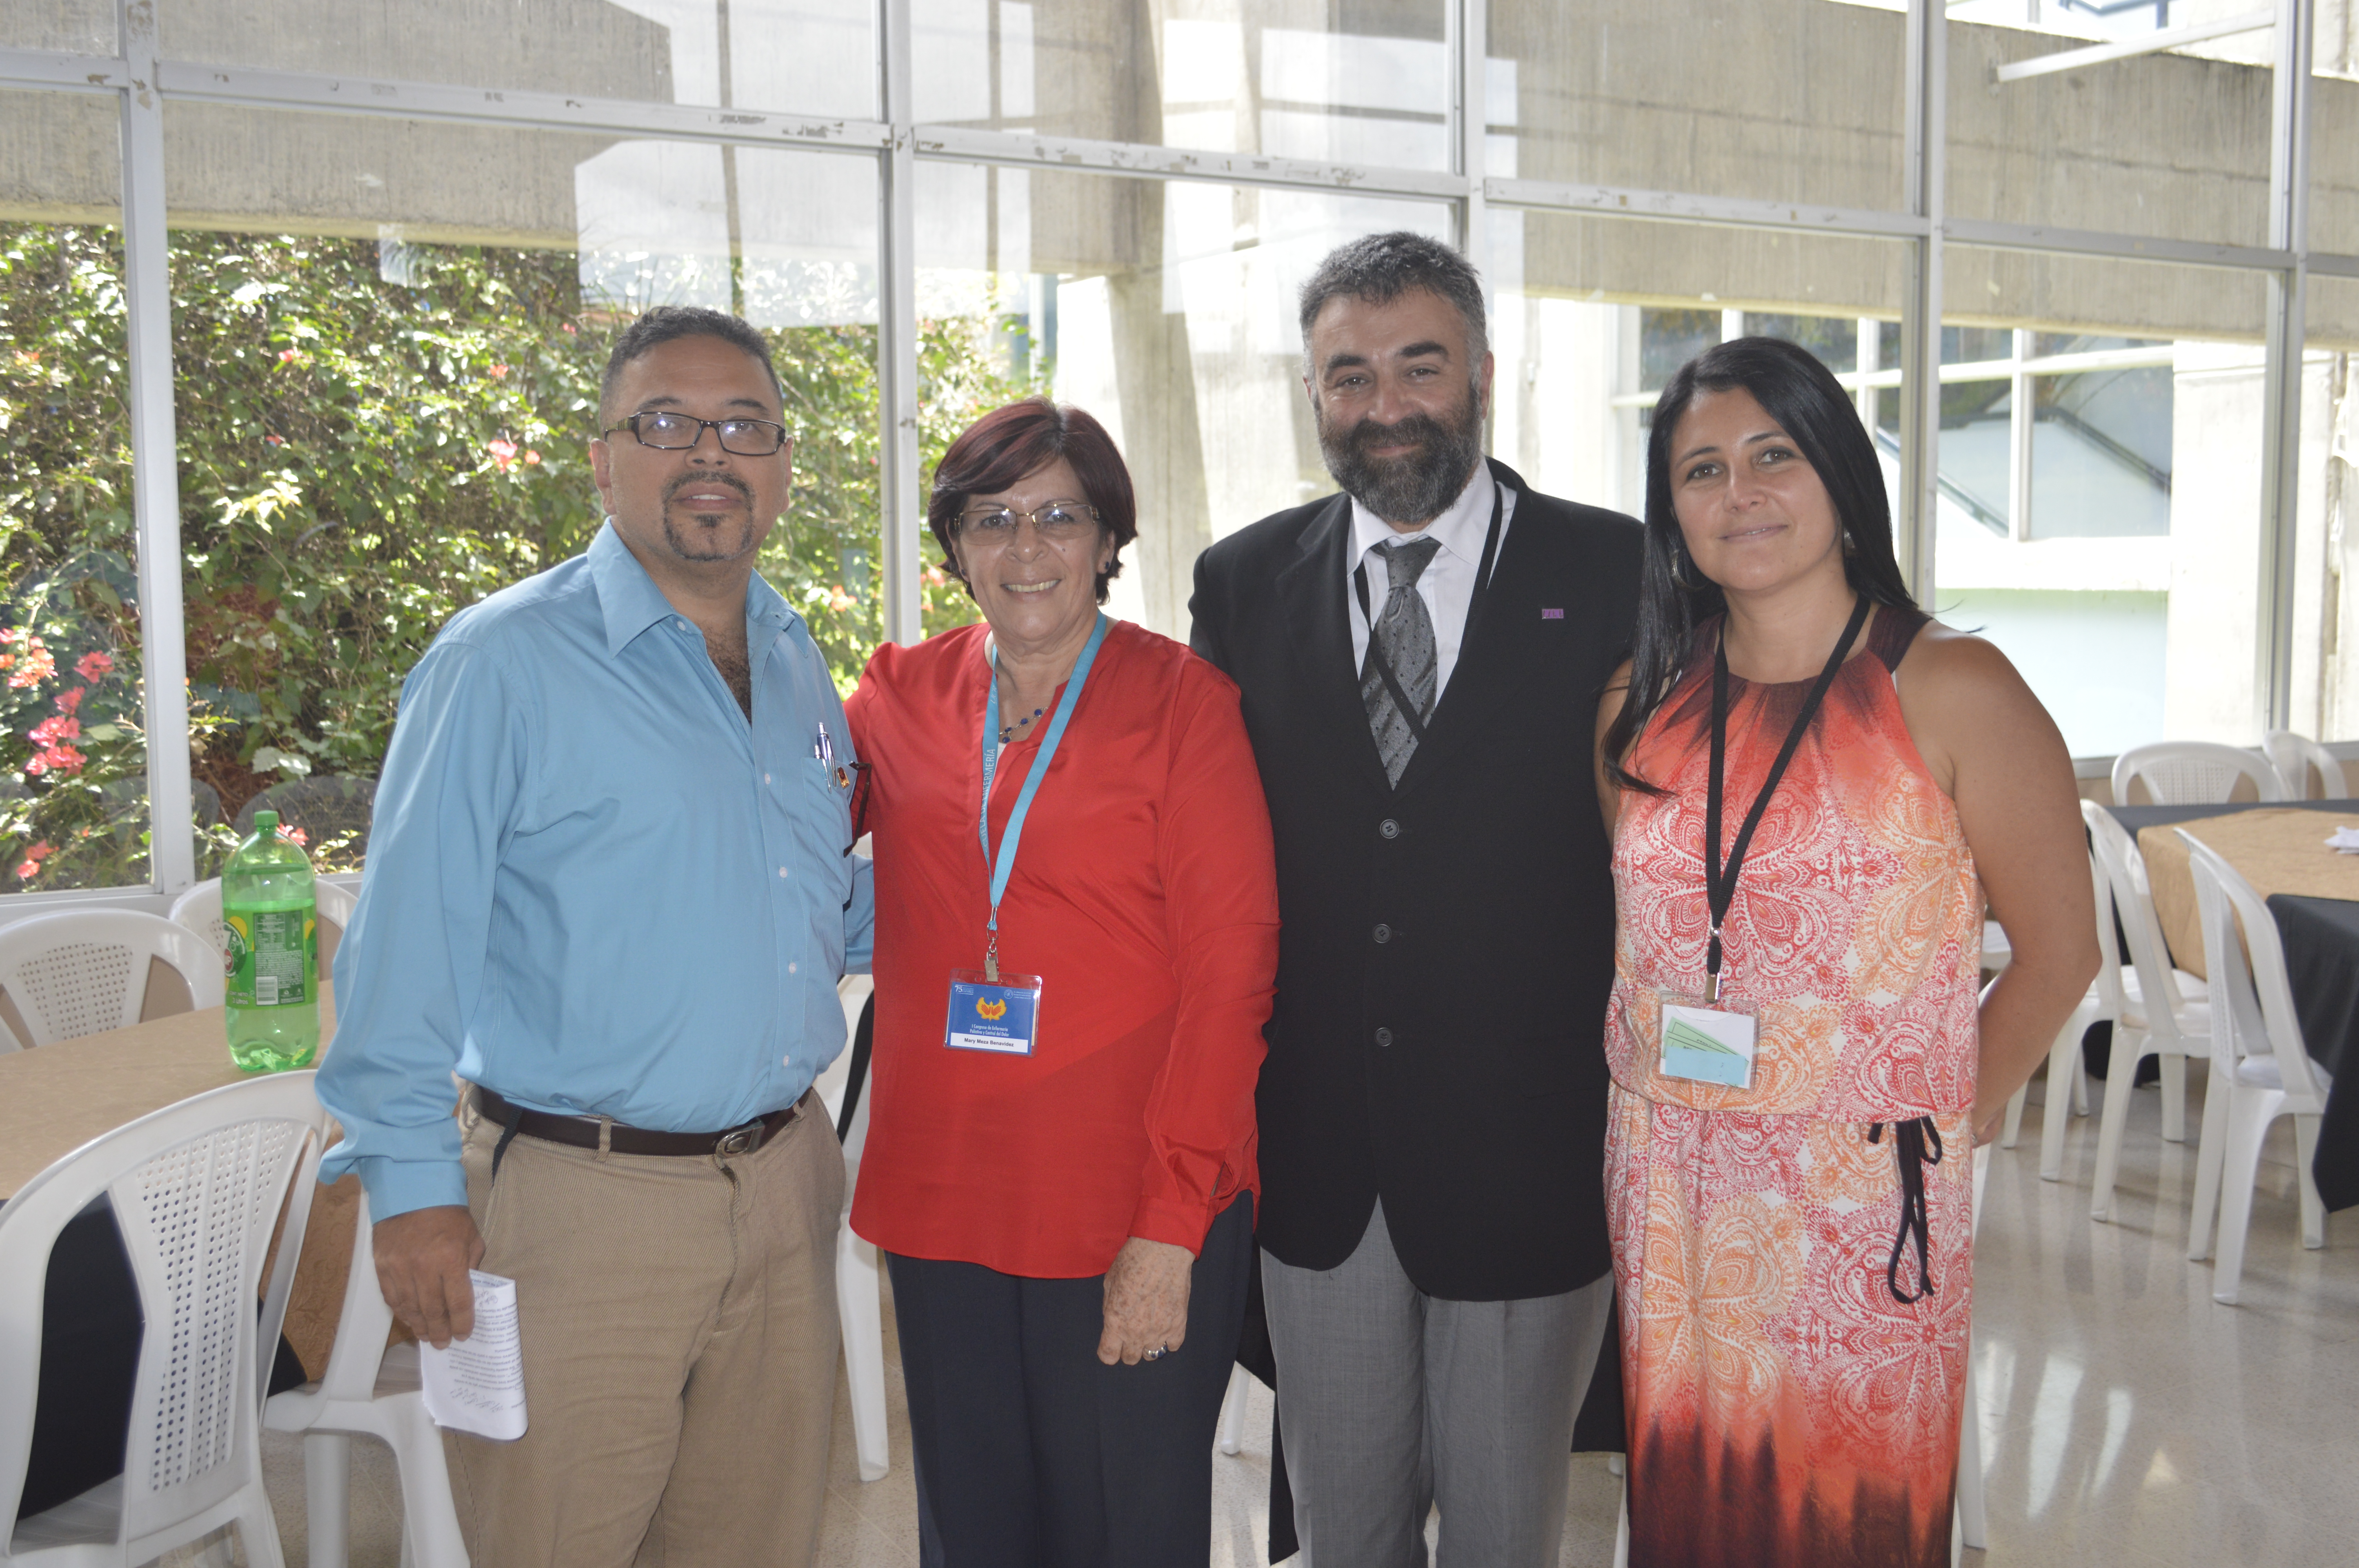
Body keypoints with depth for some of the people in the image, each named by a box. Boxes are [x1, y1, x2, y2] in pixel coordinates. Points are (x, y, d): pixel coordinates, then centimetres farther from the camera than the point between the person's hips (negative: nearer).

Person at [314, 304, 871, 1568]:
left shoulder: (798, 665, 11)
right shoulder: (504, 662, -10)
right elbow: (408, 940, -12)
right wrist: (412, 1182, -13)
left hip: (781, 1181, 6)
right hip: (581, 1206, -6)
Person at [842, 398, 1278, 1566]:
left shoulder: (1180, 699, -5)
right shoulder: (902, 694, 6)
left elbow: (1230, 966, -9)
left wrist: (1170, 1225, -14)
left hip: (1136, 1221, -3)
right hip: (942, 1207, 4)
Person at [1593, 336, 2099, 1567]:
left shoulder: (1951, 691, -8)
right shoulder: (1643, 704, 6)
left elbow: (2058, 950, -2)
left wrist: (1945, 1121, 4)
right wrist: (1661, 1098, 9)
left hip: (1866, 1203, -3)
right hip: (1666, 1200, 4)